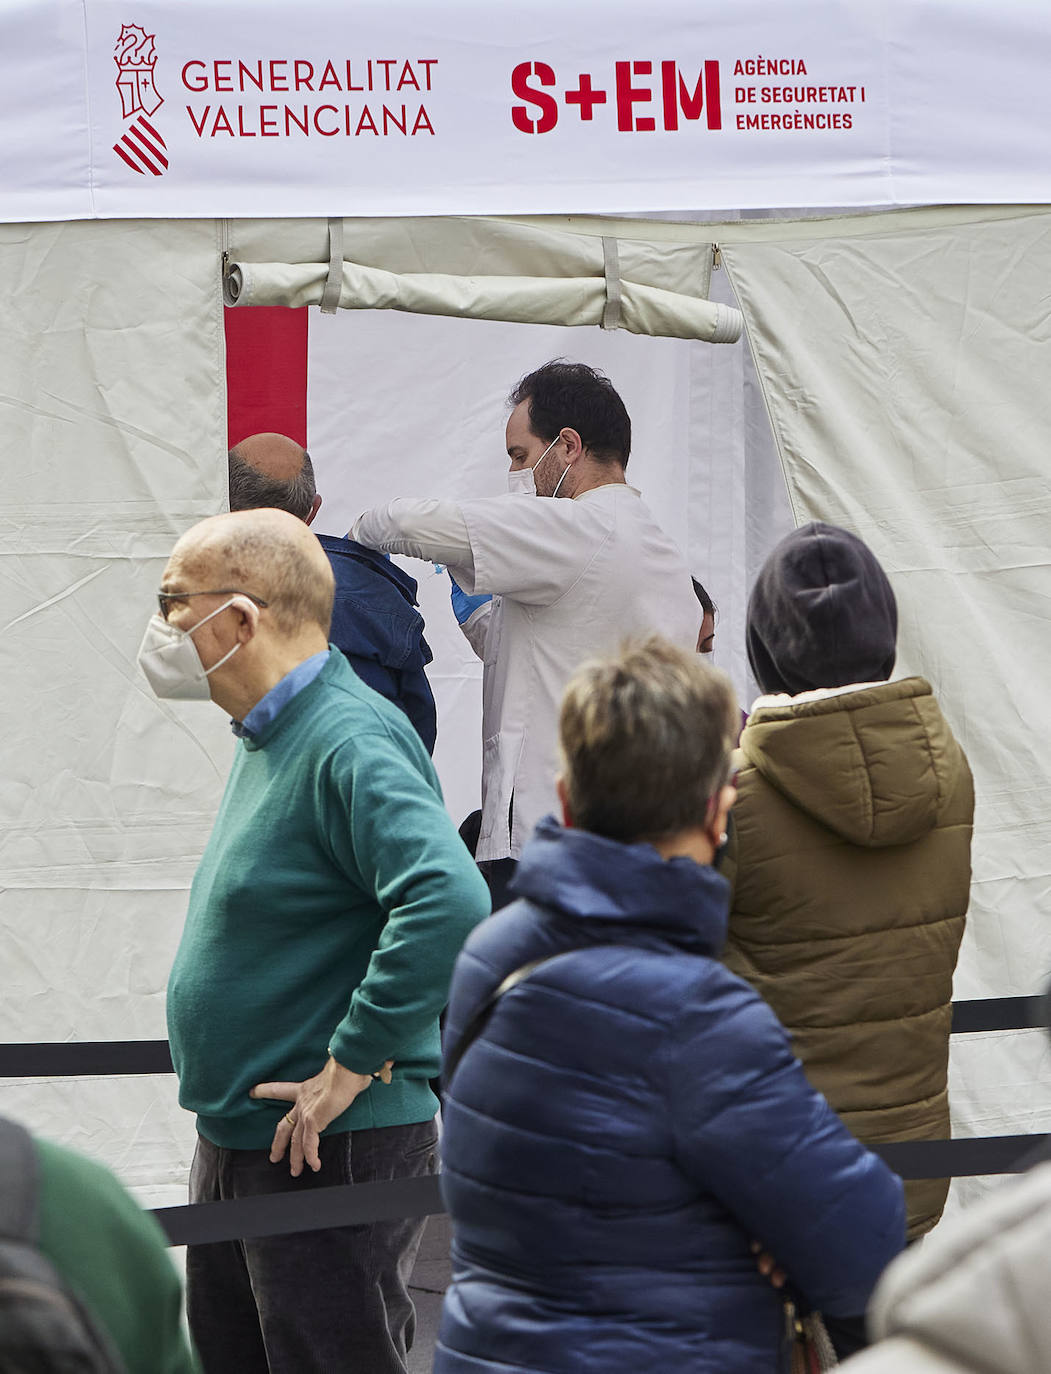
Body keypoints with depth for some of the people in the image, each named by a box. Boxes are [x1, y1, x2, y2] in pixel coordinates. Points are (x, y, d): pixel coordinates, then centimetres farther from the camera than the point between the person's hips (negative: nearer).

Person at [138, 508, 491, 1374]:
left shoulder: (351, 742, -20)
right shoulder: (271, 735, 12)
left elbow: (449, 902, -34)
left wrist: (353, 1065, -27)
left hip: (332, 1147, -10)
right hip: (234, 1142, 10)